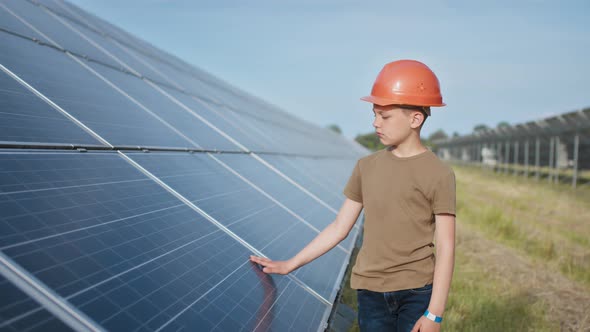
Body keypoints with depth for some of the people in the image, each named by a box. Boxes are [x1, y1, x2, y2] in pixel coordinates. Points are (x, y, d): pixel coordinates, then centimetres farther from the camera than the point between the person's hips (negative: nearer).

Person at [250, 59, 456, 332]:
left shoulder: (438, 174, -7)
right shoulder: (366, 167, 5)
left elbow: (445, 248, -8)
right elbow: (339, 227, 10)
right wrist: (290, 264, 8)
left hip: (418, 292, -3)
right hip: (371, 292, 3)